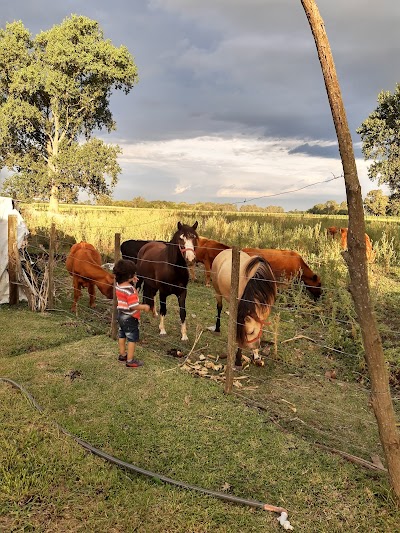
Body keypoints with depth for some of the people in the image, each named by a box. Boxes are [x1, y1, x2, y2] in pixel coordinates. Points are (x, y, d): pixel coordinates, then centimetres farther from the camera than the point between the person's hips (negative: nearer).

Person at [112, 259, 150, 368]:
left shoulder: (118, 285, -3)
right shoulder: (130, 289, -28)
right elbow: (133, 306, -29)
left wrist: (132, 282, 4)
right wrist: (144, 307, -15)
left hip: (121, 315, 9)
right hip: (130, 318, -9)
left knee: (122, 336, 22)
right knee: (132, 339, 4)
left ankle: (122, 355, 39)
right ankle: (130, 360, 12)